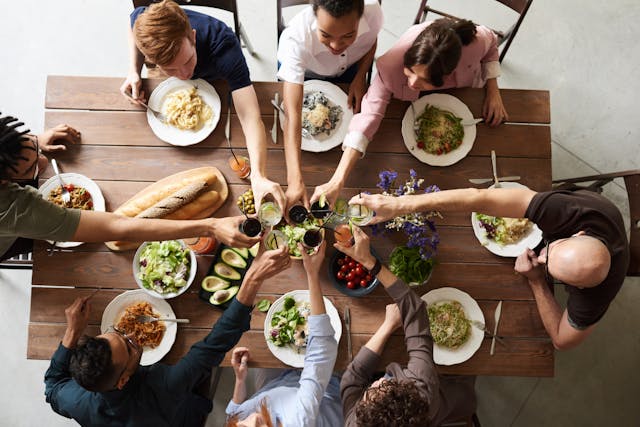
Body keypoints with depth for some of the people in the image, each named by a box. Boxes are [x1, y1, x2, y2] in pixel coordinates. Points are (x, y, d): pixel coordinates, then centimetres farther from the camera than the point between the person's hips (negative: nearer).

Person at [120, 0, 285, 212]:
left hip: (215, 80, -2)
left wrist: (258, 176, -74)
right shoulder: (142, 19, -40)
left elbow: (251, 118, -58)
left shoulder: (224, 48, -50)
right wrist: (133, 72, -28)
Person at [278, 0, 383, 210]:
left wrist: (360, 77, -24)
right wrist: (295, 180, -61)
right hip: (302, 70, -2)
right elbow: (292, 116, -52)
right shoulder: (296, 38, -47)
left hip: (349, 68, 3)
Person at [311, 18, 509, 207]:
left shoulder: (476, 41, -43)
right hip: (415, 101, -1)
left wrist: (493, 89, -28)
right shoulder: (393, 64, -48)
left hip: (465, 92, 1)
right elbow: (370, 113, -50)